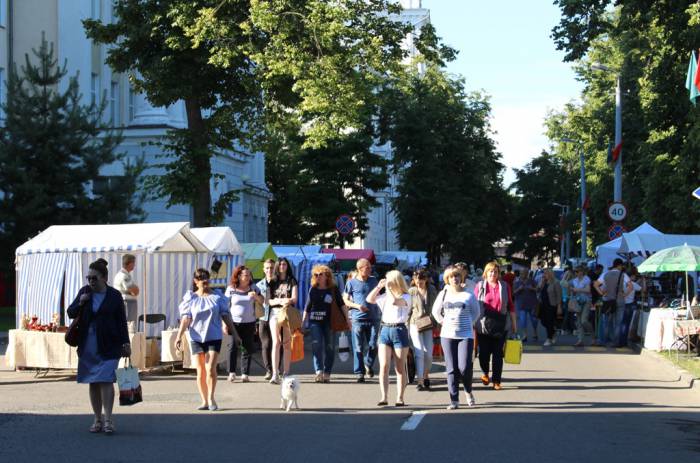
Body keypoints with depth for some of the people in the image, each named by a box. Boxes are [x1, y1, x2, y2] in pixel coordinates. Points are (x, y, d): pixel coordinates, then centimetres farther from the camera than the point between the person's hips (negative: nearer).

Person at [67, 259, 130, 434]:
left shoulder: (114, 296, -2)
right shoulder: (84, 292, 6)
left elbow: (121, 321, 1)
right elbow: (71, 313, 11)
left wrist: (125, 343, -3)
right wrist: (80, 303, -9)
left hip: (108, 346, -3)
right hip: (88, 346, 4)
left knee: (106, 380, -11)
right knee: (93, 383, 7)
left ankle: (108, 419, -10)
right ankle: (98, 419, 15)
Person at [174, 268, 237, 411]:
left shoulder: (217, 297, 4)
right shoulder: (190, 299, 4)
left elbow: (226, 316, 6)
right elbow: (185, 319, -2)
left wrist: (235, 334, 5)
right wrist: (179, 336, -14)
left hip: (214, 337, -1)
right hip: (196, 338, 1)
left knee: (210, 369, -13)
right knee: (200, 371, 5)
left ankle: (211, 398, 1)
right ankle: (204, 401, 14)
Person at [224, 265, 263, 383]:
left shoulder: (253, 288, 6)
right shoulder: (231, 289, -1)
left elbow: (261, 301, 8)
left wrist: (256, 296, -14)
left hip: (249, 323, 2)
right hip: (234, 323, -2)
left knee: (247, 348, 1)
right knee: (233, 347, -4)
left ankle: (245, 374, 6)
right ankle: (232, 373, 1)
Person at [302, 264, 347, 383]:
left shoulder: (333, 289, 3)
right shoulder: (313, 290, 8)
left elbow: (341, 304, 4)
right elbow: (307, 308, 15)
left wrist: (347, 319, -4)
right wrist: (302, 323, 14)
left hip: (329, 322, -1)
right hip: (315, 322, 1)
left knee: (330, 347, 2)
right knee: (316, 345, -14)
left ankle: (327, 373, 11)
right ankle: (319, 372, -21)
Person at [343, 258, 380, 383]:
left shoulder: (373, 281, 10)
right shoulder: (351, 282, 1)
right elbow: (345, 300, 5)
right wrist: (356, 305, -12)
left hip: (373, 318, 3)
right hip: (358, 319, -2)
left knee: (373, 346, -2)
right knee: (358, 348, -1)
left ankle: (368, 365, 24)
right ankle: (359, 373, 5)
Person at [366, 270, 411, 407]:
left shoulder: (405, 297, -4)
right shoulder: (386, 296, 14)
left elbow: (394, 301, -23)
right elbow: (370, 299, 13)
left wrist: (389, 288, -11)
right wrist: (379, 286, 4)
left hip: (399, 331, -5)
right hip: (385, 330, 5)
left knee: (400, 368, 2)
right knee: (383, 366, -6)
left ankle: (400, 398, 8)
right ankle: (383, 398, -9)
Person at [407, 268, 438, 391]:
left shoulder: (432, 290, 5)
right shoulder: (411, 291, -1)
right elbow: (407, 310, 4)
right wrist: (406, 328, -1)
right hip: (415, 324, -2)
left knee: (428, 353, 0)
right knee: (419, 353, -9)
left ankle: (426, 376, 20)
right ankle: (420, 381, -8)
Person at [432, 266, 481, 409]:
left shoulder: (468, 295, -1)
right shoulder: (443, 294, 5)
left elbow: (476, 311, 13)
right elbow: (435, 311, 19)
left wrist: (468, 323, 8)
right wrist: (443, 322, 11)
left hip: (466, 335, -2)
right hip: (447, 336, 2)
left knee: (465, 367, -12)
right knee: (451, 369, 0)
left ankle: (468, 391, 17)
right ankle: (454, 400, 4)